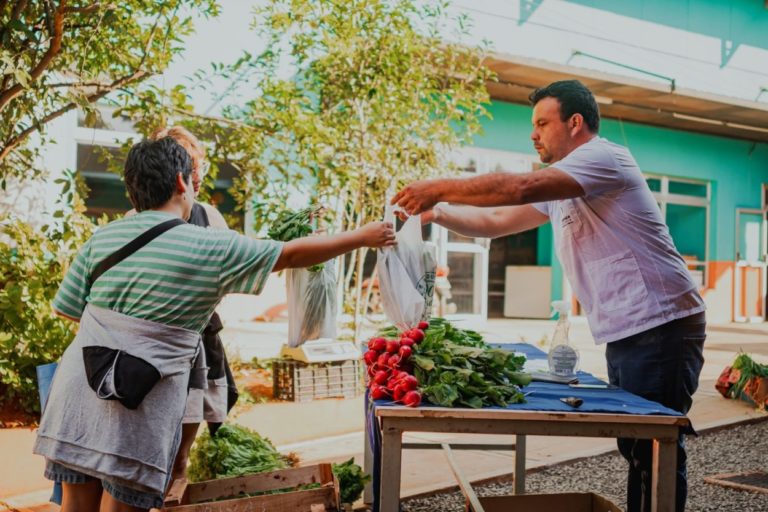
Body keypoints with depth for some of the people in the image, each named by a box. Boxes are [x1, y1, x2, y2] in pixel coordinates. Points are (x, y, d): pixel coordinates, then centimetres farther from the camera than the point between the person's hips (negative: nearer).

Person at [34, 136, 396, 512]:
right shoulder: (212, 248, -5)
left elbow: (68, 309, 10)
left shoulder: (102, 238, 7)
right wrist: (362, 237, 14)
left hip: (79, 386, 4)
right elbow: (293, 254, 2)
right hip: (139, 406, -4)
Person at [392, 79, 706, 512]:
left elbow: (519, 188, -26)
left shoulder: (603, 157, -13)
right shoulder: (559, 187, 17)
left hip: (660, 326, -9)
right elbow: (497, 222, 13)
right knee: (636, 447, 16)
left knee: (656, 450, -4)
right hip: (625, 333, 10)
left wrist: (440, 188, -20)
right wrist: (438, 212, 0)